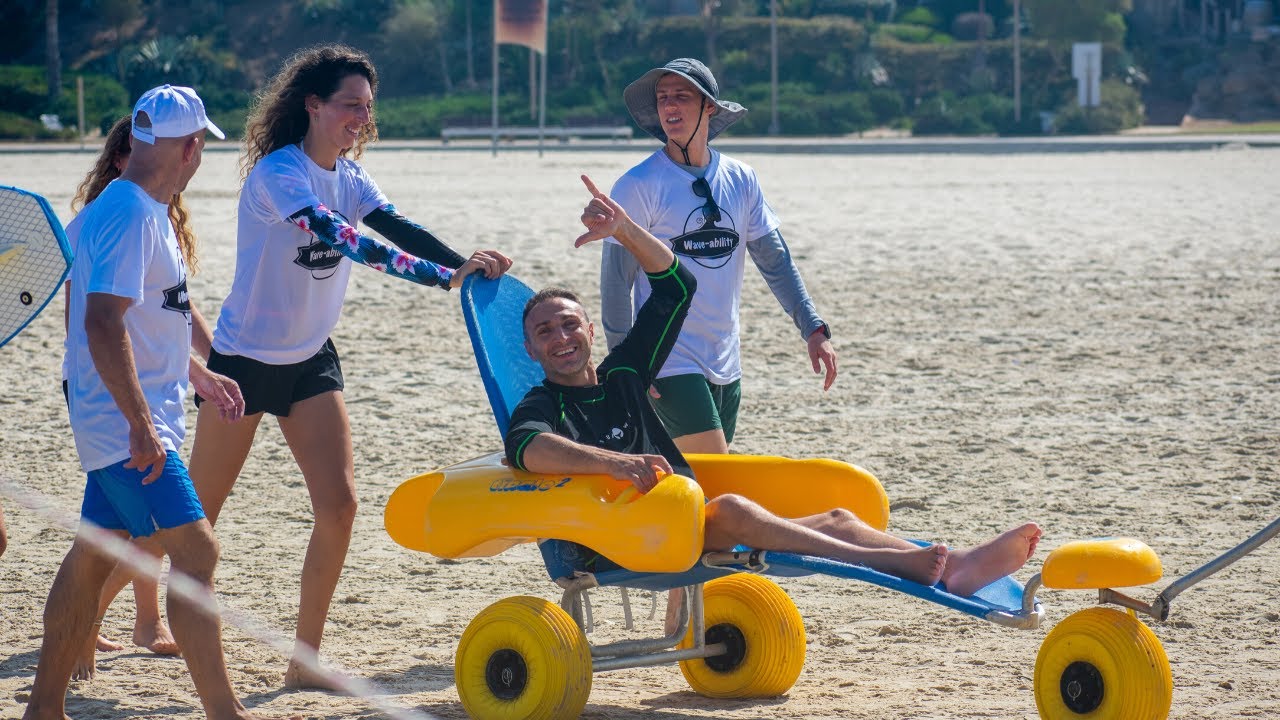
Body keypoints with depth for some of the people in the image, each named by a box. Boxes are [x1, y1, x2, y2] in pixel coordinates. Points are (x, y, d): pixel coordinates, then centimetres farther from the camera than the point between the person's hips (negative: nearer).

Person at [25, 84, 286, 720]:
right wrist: (142, 425, -28)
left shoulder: (147, 210, 12)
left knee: (94, 555, 14)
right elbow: (102, 323, -27)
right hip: (129, 422, -10)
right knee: (196, 552, -11)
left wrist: (191, 370, 35)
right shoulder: (130, 214, -19)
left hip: (122, 423, 10)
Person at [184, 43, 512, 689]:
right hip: (244, 359, -6)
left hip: (310, 360, 6)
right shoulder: (278, 173, -21)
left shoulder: (348, 176, 2)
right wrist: (445, 275, -42)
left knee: (338, 505, -6)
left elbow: (399, 228, -13)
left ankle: (305, 660, 4)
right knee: (197, 512, 4)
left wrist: (469, 263, -32)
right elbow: (344, 240, -35)